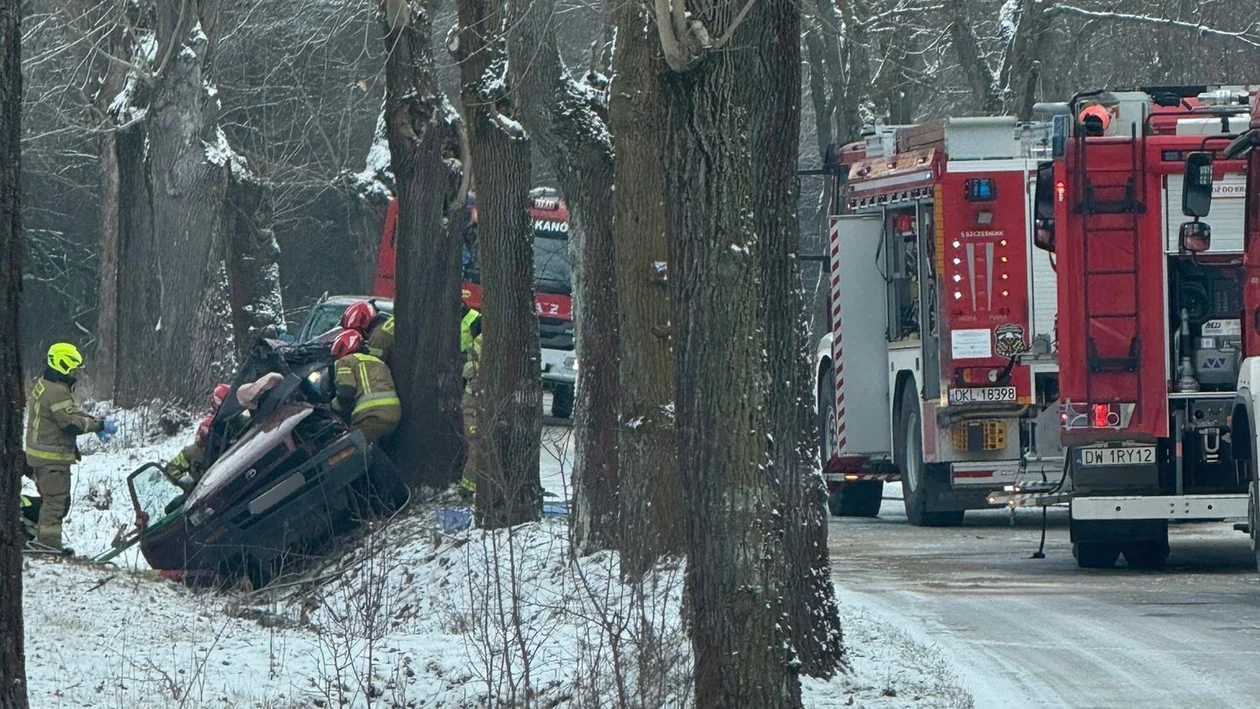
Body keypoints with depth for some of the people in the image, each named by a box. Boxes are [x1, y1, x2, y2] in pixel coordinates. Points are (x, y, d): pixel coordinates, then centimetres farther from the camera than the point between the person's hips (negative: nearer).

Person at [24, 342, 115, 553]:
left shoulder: (44, 385, 13)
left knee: (51, 498, 18)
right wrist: (100, 425, -15)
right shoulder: (57, 392, -21)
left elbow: (70, 412, 18)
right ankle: (48, 540, -5)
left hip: (39, 453, 11)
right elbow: (73, 423, -24)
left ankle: (43, 537, 22)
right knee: (56, 499, -6)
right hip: (53, 456, -11)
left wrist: (95, 423, 7)